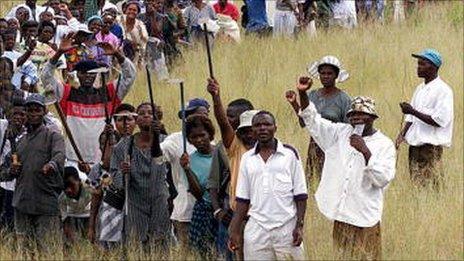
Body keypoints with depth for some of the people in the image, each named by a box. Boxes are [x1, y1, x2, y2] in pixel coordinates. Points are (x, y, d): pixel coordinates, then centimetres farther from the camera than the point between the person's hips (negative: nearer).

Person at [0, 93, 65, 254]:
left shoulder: (53, 137, 4)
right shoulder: (20, 141, 21)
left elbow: (59, 155, -19)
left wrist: (51, 165, -42)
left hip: (46, 204, -6)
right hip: (21, 204, 6)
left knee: (48, 250, -10)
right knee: (23, 250, 8)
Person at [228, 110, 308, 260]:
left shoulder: (289, 154, 3)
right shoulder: (247, 159, 11)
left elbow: (300, 195, 2)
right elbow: (242, 199, 12)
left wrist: (299, 225, -7)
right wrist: (234, 231, 6)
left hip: (286, 229, -2)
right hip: (256, 230, 2)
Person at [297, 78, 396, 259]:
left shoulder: (385, 145, -5)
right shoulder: (341, 133, 8)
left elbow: (383, 178, -15)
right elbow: (313, 121, 5)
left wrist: (365, 151, -23)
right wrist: (302, 94, -10)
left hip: (365, 217, -4)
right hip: (341, 213, 4)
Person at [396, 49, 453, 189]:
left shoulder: (443, 90, -10)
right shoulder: (420, 89, 15)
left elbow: (439, 121, -18)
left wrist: (413, 111, -19)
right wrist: (402, 134, 2)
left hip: (431, 146, -8)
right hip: (415, 145, 8)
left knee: (430, 188, -10)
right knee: (415, 186, 7)